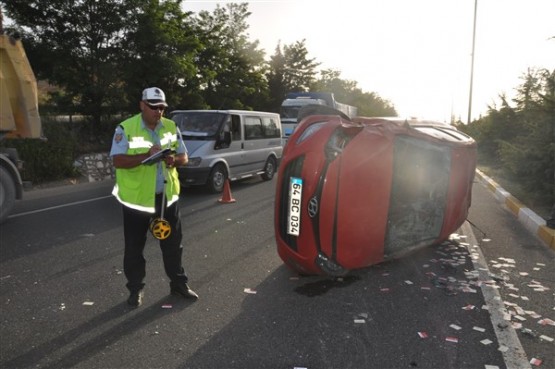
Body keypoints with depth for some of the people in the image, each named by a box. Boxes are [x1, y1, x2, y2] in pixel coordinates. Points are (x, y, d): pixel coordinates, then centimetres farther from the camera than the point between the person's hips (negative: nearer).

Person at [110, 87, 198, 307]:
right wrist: (147, 156, -29)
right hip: (136, 198, -3)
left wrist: (174, 160, -16)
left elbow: (184, 157, 7)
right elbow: (118, 161, -16)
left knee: (173, 244, 14)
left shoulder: (171, 127, 3)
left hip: (167, 196, 4)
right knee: (134, 248, 9)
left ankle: (178, 284, 29)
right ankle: (136, 289, 26)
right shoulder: (126, 129, -10)